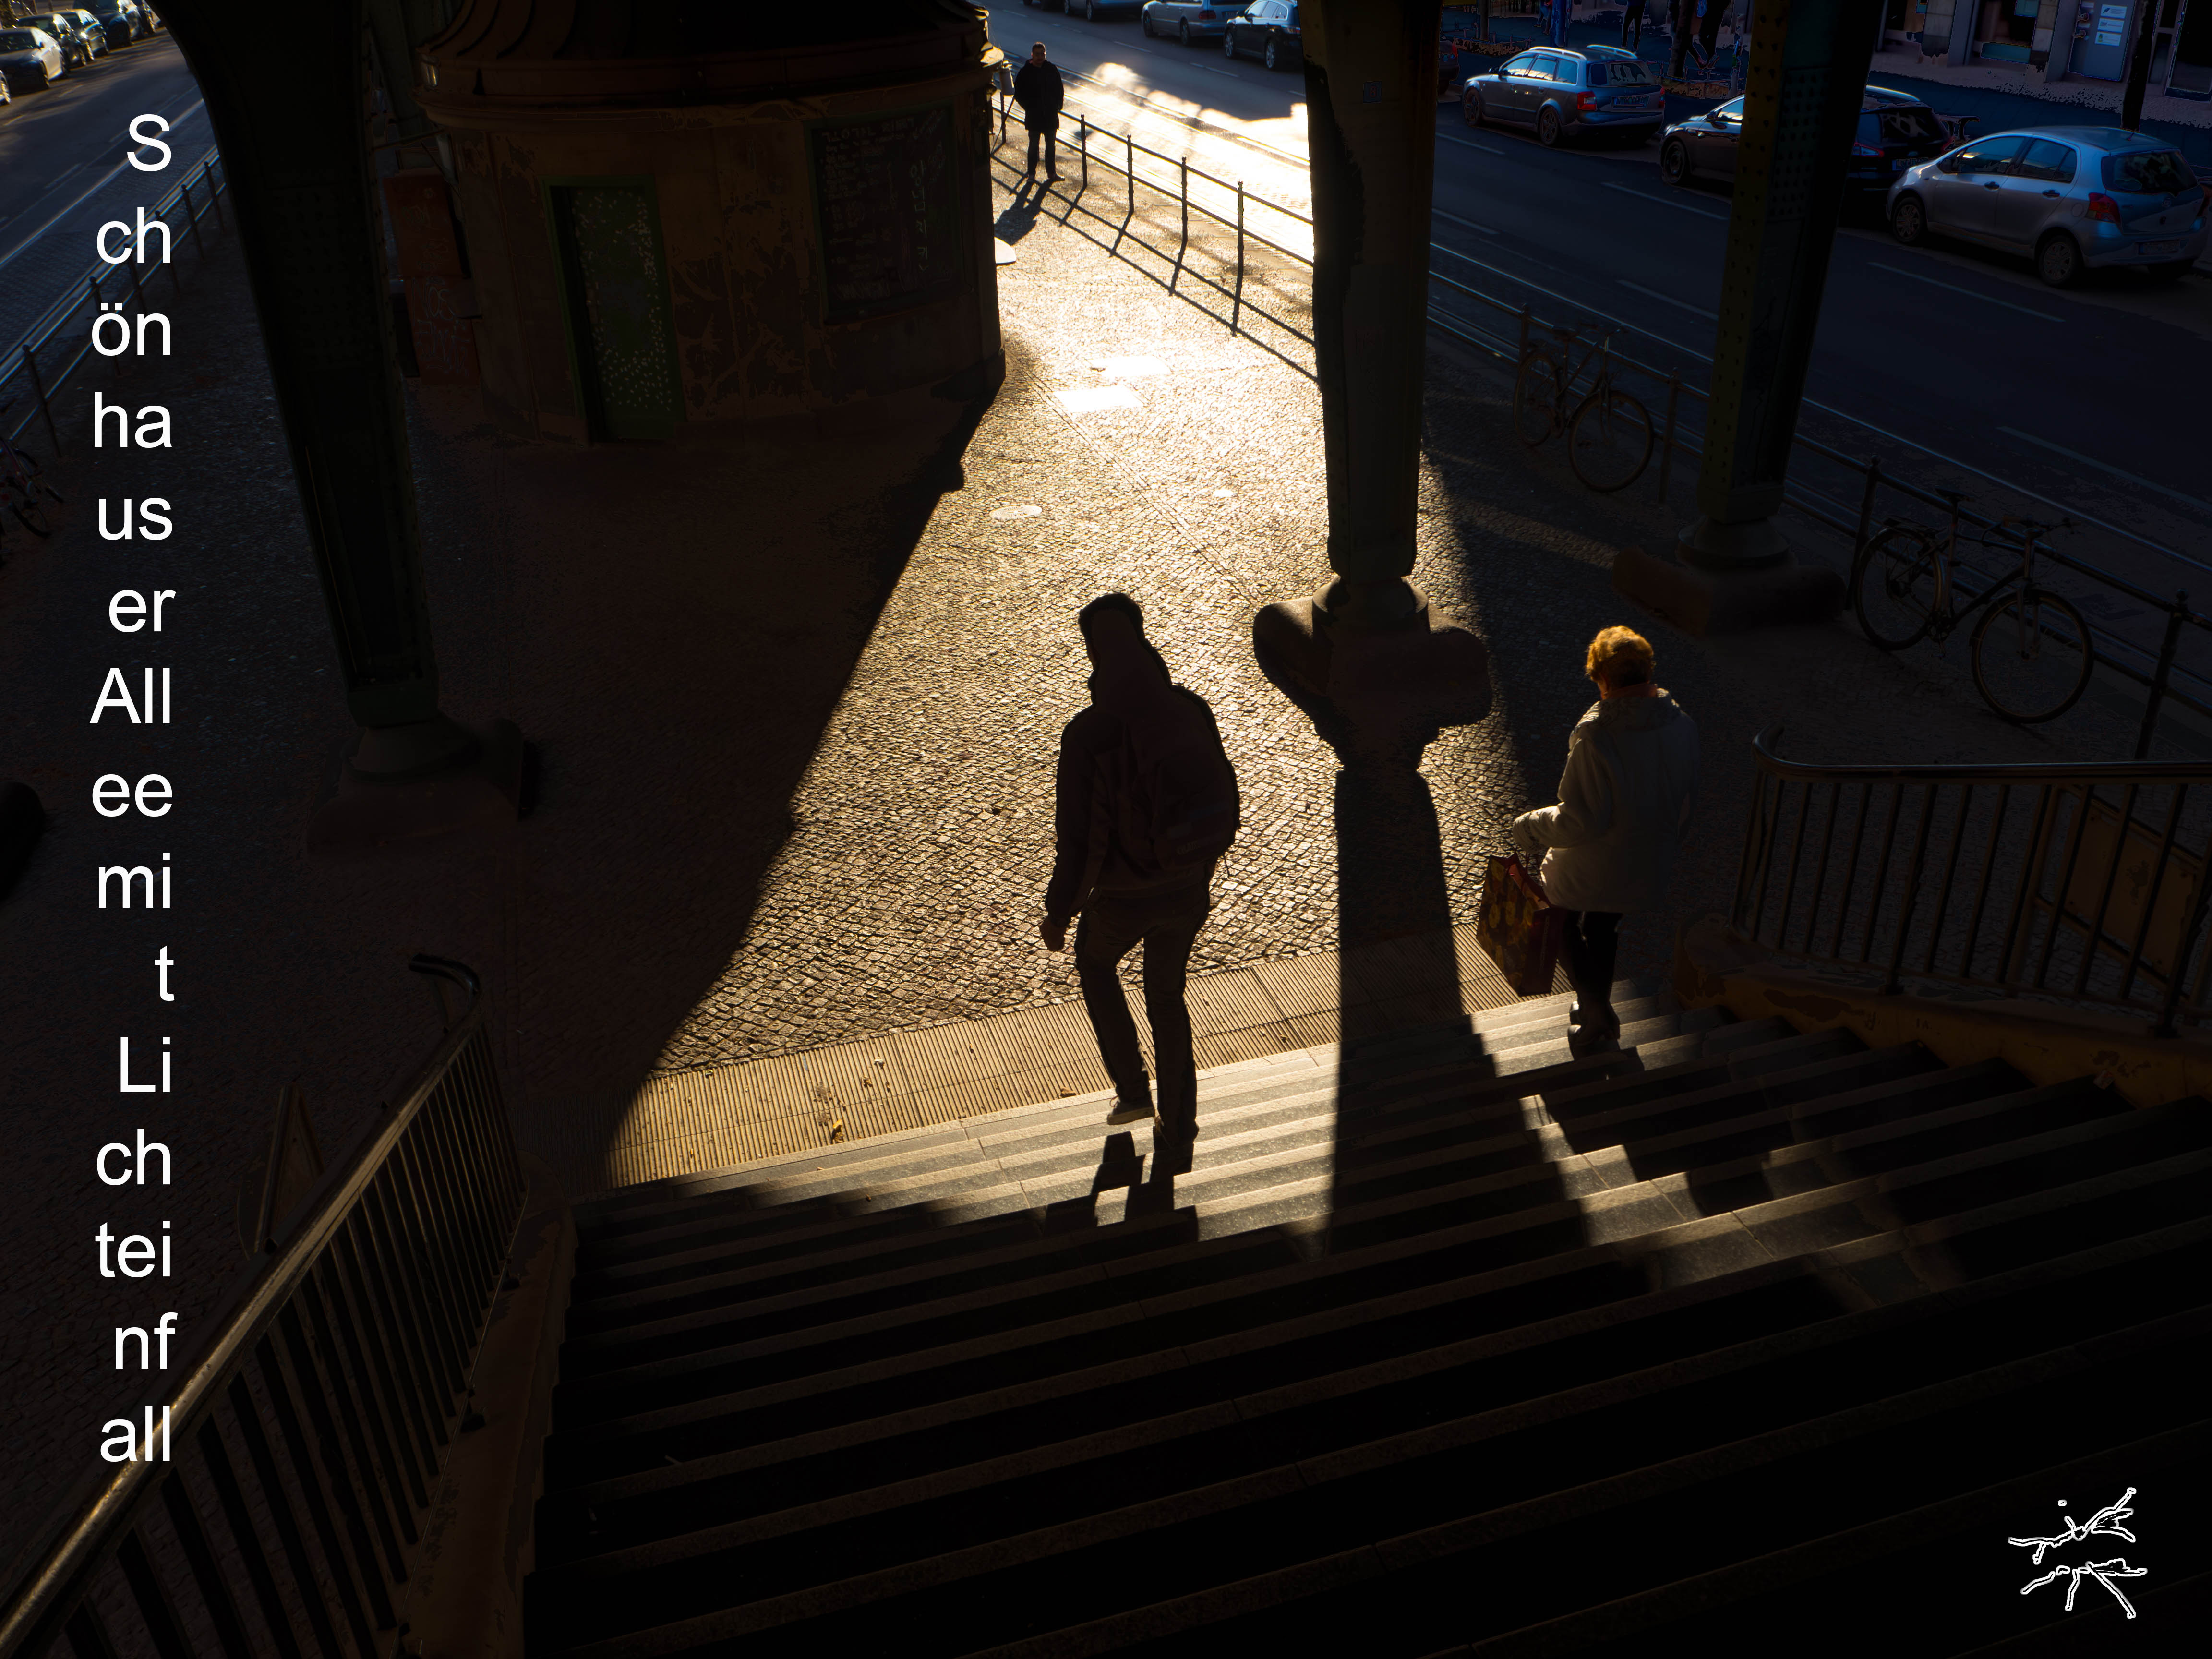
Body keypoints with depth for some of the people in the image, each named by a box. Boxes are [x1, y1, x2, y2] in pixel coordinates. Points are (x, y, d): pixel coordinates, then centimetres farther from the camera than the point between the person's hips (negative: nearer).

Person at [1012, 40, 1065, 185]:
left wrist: (1057, 106, 0)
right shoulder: (1026, 72, -5)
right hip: (1034, 117, -2)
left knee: (1051, 145, 9)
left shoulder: (1052, 70, 3)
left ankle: (1051, 173, 19)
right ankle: (1031, 172, 17)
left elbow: (1060, 90, 12)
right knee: (1034, 144, 6)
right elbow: (1019, 93, 1)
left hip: (1051, 115, 2)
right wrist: (1028, 107, -6)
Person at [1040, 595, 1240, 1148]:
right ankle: (1179, 1127, 37)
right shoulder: (1192, 710, -11)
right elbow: (1223, 798, 1)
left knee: (1095, 962, 31)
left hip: (1122, 899, -4)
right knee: (1167, 997, 26)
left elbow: (1076, 839, -20)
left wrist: (1057, 915, -4)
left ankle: (1133, 1092, 34)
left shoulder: (1088, 733, -24)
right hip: (1188, 893, 4)